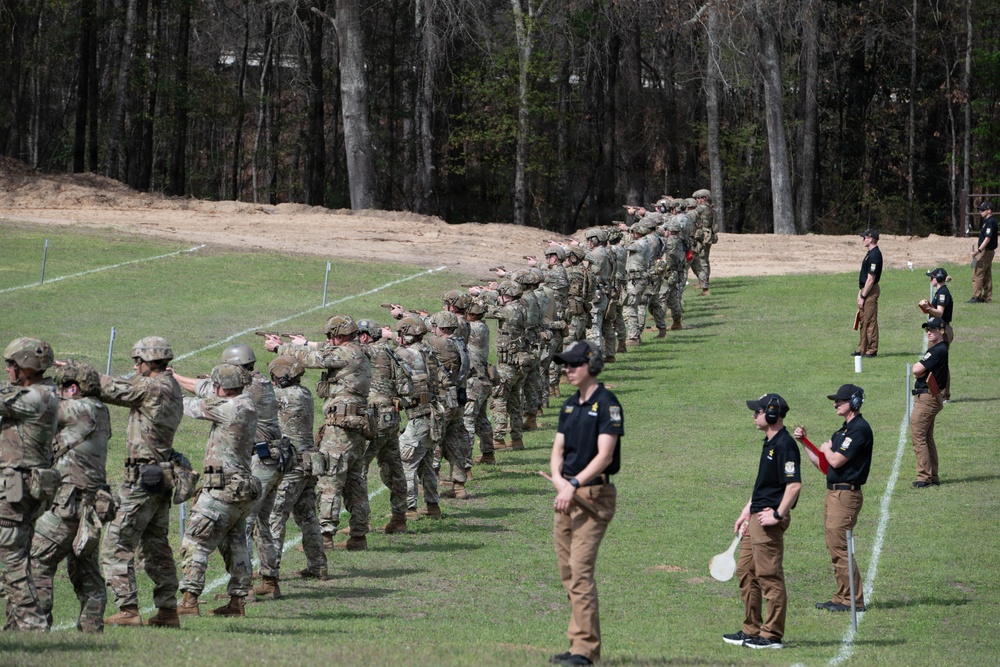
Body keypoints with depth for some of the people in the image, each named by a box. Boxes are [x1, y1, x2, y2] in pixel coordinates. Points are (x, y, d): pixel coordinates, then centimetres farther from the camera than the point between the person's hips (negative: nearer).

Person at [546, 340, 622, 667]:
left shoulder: (606, 404, -9)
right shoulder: (570, 405, 16)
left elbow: (604, 455, -17)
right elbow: (557, 452, 12)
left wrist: (574, 485, -25)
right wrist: (560, 482, -8)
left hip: (594, 496, -8)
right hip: (567, 494, 8)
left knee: (580, 570, -15)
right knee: (568, 574, 7)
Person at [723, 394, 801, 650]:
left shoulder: (784, 445, -16)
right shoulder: (769, 443, 16)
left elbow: (794, 484, -23)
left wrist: (777, 515, -22)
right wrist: (747, 511, 24)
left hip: (769, 518, -11)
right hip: (756, 518, 11)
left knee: (769, 576, -6)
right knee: (746, 572, 15)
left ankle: (772, 635, -2)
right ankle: (752, 630, 22)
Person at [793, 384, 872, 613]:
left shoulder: (860, 429, -13)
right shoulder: (843, 430, 18)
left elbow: (836, 461, -20)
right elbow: (821, 463, 19)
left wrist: (826, 448, 0)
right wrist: (803, 442, 13)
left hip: (846, 495, -10)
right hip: (833, 493, 10)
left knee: (840, 548, -11)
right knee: (834, 549, 12)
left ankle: (853, 600, -8)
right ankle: (842, 597, 17)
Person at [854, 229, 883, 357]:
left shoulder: (874, 255, -18)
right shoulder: (870, 253, 14)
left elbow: (870, 279, -21)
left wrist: (863, 296, -19)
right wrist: (860, 292, 18)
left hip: (870, 292, -11)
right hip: (865, 290, 11)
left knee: (870, 322, -6)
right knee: (863, 322, 14)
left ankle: (872, 350, -2)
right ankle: (862, 349, 20)